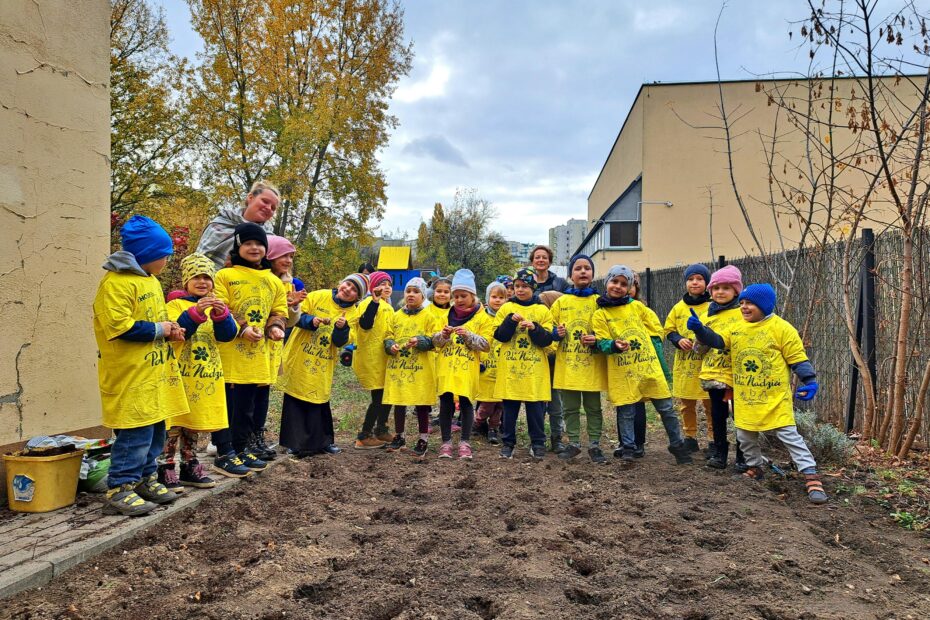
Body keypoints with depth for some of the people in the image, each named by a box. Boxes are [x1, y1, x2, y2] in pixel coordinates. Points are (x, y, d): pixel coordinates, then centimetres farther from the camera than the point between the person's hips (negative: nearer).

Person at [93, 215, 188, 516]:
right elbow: (119, 326, -23)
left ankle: (146, 479, 25)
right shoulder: (115, 282, -14)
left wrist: (170, 331, 7)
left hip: (155, 374, 9)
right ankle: (119, 490, 2)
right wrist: (159, 330, -14)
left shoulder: (151, 280, 16)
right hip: (132, 377, -9)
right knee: (136, 433, -8)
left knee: (155, 429, 14)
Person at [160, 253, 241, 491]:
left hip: (207, 374, 5)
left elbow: (228, 334, -3)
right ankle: (166, 468, 6)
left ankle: (190, 465, 23)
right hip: (180, 373, -5)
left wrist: (221, 314, -21)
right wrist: (196, 312, -30)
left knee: (194, 420, 14)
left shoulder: (216, 306, 11)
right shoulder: (176, 305, -2)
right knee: (174, 421, -3)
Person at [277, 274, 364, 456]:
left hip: (322, 365, 1)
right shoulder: (318, 296, -5)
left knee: (319, 402, 7)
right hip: (299, 358, -1)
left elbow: (341, 341, -8)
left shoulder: (353, 313, -1)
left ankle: (322, 441, 20)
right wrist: (311, 320, -24)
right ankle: (296, 443, 13)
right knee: (295, 400, 3)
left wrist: (342, 328, -28)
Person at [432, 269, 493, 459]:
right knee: (446, 404, 3)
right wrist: (443, 335, -12)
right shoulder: (447, 315, 12)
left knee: (466, 404, 1)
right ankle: (446, 442, 13)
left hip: (468, 370, -2)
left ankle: (465, 442, 12)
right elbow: (435, 342, 9)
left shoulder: (483, 318, 2)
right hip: (446, 369, 3)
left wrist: (468, 335, -18)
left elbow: (485, 345, -5)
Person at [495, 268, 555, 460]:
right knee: (510, 408, 7)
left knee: (536, 408, 3)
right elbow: (499, 336, -2)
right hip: (510, 367, 1)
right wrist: (511, 321, -17)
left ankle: (538, 443, 16)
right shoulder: (506, 308, 5)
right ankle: (508, 442, 19)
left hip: (535, 370, -1)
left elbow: (547, 339, -2)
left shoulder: (542, 310, 3)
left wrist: (534, 329, -19)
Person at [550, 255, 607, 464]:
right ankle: (573, 444, 21)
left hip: (592, 365, -1)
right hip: (567, 364, 2)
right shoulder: (560, 302, 7)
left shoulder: (599, 301, 1)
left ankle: (594, 445, 16)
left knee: (593, 407, 6)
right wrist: (556, 333, -9)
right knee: (570, 407, 9)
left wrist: (597, 340, -15)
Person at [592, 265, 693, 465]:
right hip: (622, 371, -2)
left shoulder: (636, 306, 6)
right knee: (625, 411, 3)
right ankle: (628, 449, 16)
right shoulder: (600, 314, 0)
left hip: (649, 366, 2)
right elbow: (602, 343, -6)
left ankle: (677, 445, 23)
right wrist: (615, 345, -25)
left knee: (666, 408, 7)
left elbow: (656, 329, 12)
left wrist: (652, 350, 3)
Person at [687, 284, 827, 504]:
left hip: (775, 398, -6)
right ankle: (755, 468, 37)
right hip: (745, 399, 6)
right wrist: (699, 329, -11)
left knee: (789, 435, -8)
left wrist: (810, 381, -18)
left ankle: (811, 478, -2)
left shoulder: (781, 328, -10)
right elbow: (717, 341, 6)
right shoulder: (736, 329, 8)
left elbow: (798, 359, -9)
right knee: (745, 436, 16)